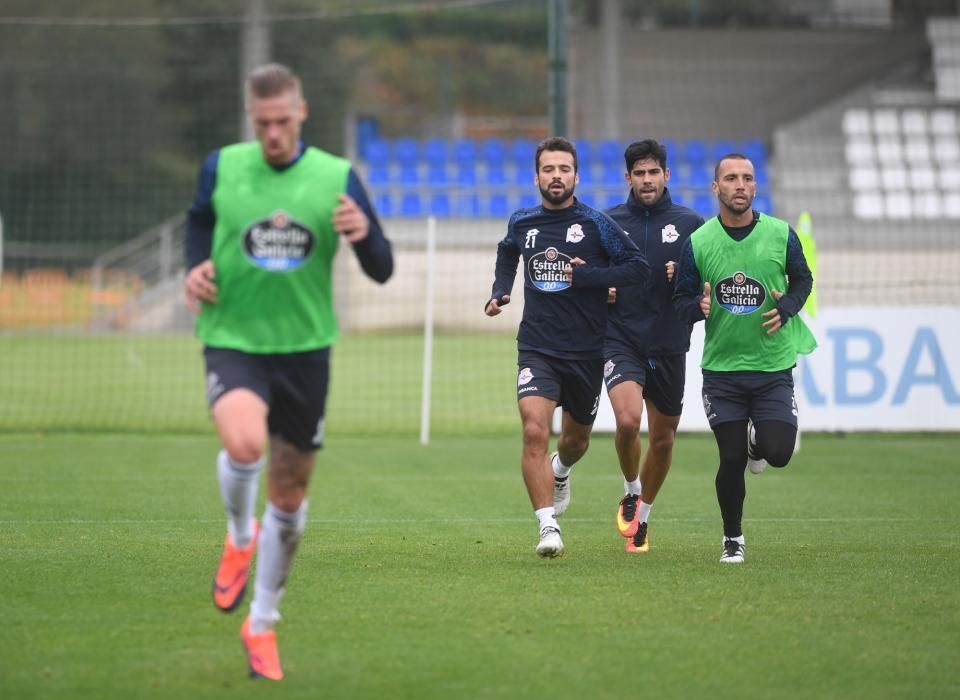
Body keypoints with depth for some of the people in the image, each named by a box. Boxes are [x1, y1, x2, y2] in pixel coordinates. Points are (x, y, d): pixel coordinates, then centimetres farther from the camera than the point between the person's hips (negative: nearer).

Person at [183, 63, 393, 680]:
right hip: (232, 339, -2)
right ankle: (239, 537, 2)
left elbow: (382, 270, -1)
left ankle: (262, 624, 29)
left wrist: (364, 234, -23)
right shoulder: (221, 168, -1)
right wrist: (196, 266, -1)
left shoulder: (336, 177, -2)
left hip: (304, 347, 2)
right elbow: (200, 222, 19)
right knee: (244, 443, -32)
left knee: (290, 495, 9)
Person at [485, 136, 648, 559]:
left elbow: (638, 268, -9)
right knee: (534, 432, -21)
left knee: (576, 439, 18)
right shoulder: (521, 223, 4)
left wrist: (588, 276, -21)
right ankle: (548, 527, -20)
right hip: (537, 347, 0)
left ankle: (560, 471, 55)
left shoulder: (596, 224, -6)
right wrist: (499, 292, 12)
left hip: (586, 350, 0)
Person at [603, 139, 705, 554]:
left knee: (663, 439, 10)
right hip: (621, 341, -1)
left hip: (669, 346, 2)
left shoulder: (690, 224, 2)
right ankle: (631, 493, 4)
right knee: (627, 420, -25)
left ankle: (641, 518, 33)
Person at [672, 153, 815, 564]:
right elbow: (680, 301, 3)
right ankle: (732, 539, 22)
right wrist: (699, 307, -21)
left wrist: (787, 307, -9)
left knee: (778, 454, -10)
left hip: (773, 365, 0)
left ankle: (758, 441, 29)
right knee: (731, 460, 0)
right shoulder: (698, 242, -5)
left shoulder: (781, 235, -4)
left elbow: (802, 279, 12)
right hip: (721, 368, 0)